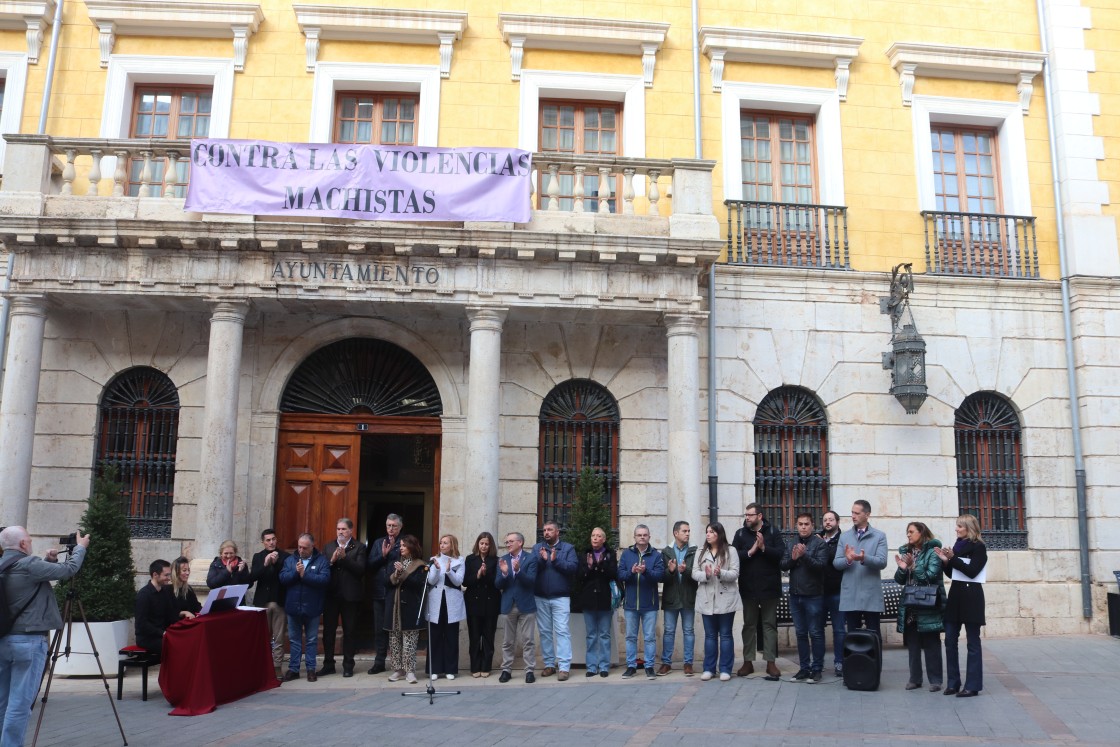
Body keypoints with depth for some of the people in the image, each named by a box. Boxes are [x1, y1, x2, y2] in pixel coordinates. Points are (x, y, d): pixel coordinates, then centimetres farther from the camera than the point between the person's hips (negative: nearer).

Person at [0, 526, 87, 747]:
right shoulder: (27, 565, -14)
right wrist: (80, 547, 6)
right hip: (28, 641, -9)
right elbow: (68, 570, -8)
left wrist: (48, 561, 14)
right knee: (20, 703, -5)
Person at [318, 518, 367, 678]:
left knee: (350, 631, 4)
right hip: (331, 594, 3)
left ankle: (348, 665, 11)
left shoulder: (359, 547, 0)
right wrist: (331, 561, -15)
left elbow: (360, 570, -11)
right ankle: (328, 664, 15)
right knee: (328, 631, 6)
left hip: (350, 595, -3)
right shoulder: (328, 547, 11)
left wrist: (344, 557, -19)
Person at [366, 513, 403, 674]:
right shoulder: (378, 543, 13)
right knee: (380, 629, 9)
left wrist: (392, 550, -17)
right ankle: (379, 662, 17)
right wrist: (383, 555, -9)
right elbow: (369, 566, 4)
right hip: (380, 592, 4)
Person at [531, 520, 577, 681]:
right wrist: (542, 559, -19)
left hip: (561, 597, -3)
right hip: (540, 597, 3)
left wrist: (556, 560, -20)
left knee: (562, 631, -7)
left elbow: (572, 567, -10)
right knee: (545, 631, 9)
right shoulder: (536, 548, 9)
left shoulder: (568, 548, 4)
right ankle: (549, 664, 19)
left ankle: (564, 667, -6)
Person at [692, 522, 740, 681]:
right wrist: (705, 575, -18)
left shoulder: (730, 551, -1)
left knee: (725, 634, 3)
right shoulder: (701, 552, 10)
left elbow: (735, 574, -8)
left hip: (725, 599, -3)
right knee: (710, 635, 9)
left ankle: (725, 669, 8)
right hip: (707, 599, 3)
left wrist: (721, 573, -26)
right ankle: (709, 668, 14)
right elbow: (694, 573, 2)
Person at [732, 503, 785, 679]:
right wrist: (750, 552, -18)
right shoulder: (740, 534, 4)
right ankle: (748, 662, 16)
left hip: (769, 586, -2)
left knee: (769, 624, 4)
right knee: (749, 624, 9)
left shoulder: (773, 531, -1)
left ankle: (771, 662, 8)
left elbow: (782, 554, -12)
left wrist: (764, 547, -23)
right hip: (748, 587, 2)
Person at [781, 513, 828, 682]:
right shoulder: (791, 544, 11)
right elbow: (783, 565, 6)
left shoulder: (820, 543, -5)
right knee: (801, 633, 11)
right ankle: (804, 668, 19)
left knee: (816, 633, 2)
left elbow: (821, 565, -15)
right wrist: (793, 558, -13)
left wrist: (805, 555, -27)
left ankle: (817, 669, 9)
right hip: (795, 595, 5)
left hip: (813, 596, -5)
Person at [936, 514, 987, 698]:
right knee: (950, 640, 5)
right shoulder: (958, 545, 14)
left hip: (970, 597, -7)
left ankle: (973, 686, 3)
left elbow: (972, 571, -17)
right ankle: (953, 682, 12)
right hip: (955, 595, 7)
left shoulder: (978, 547, -5)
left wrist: (953, 558, -19)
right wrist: (945, 561, -1)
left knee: (973, 642, 0)